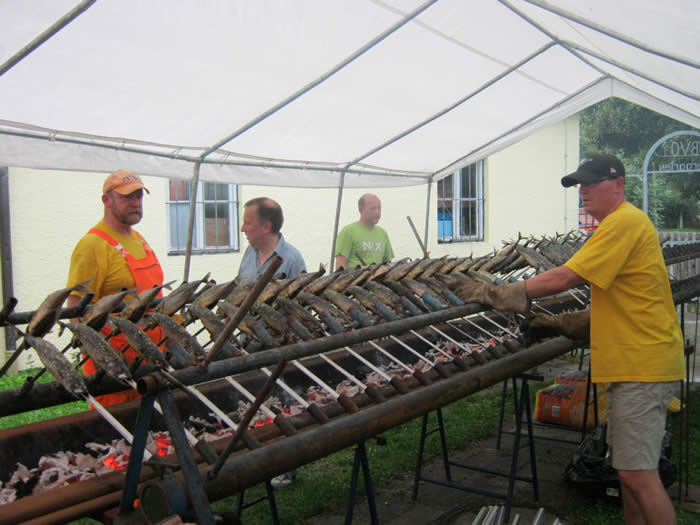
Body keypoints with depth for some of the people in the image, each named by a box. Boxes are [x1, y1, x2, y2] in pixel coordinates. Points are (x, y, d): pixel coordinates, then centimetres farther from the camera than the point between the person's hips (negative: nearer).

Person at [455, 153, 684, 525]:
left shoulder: (624, 222, -17)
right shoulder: (622, 223, 16)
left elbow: (564, 278, -22)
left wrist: (498, 294, -16)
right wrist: (563, 323, 12)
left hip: (643, 364, -11)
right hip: (633, 361, 11)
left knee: (637, 473, -7)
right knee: (624, 459, 17)